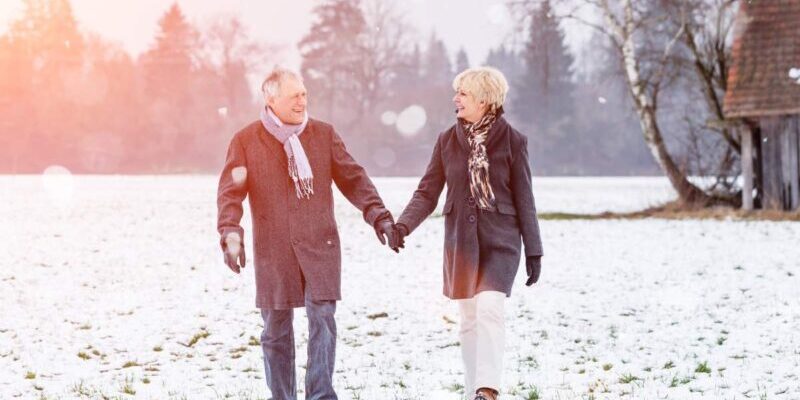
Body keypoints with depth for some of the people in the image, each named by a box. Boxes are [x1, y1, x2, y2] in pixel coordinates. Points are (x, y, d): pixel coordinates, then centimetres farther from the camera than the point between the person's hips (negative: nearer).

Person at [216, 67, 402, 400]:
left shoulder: (324, 134, 8)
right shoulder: (245, 141, 3)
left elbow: (353, 179, 10)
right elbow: (230, 191, -2)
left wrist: (379, 216, 1)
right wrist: (230, 232, -16)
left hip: (320, 245, 1)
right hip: (273, 249, 0)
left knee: (322, 318, -11)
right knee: (276, 328, 5)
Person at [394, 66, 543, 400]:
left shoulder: (512, 141, -3)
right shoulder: (447, 141, 4)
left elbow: (524, 199, 0)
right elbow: (427, 193, 3)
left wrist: (533, 250, 0)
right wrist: (403, 225, -13)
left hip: (499, 240, -4)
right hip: (460, 241, 4)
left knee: (489, 308, -21)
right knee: (468, 317, 9)